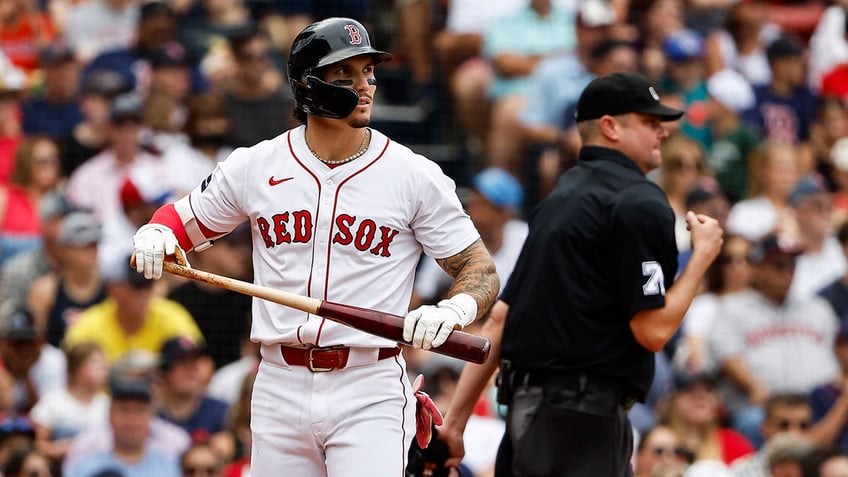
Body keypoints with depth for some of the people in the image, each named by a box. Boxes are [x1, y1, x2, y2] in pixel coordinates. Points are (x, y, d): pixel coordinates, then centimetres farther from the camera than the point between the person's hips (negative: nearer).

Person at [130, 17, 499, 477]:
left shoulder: (416, 175, -2)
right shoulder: (253, 167, 5)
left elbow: (482, 272, 0)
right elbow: (181, 223, 17)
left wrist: (452, 310, -23)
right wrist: (154, 235, -7)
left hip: (369, 395, -3)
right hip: (280, 388, 3)